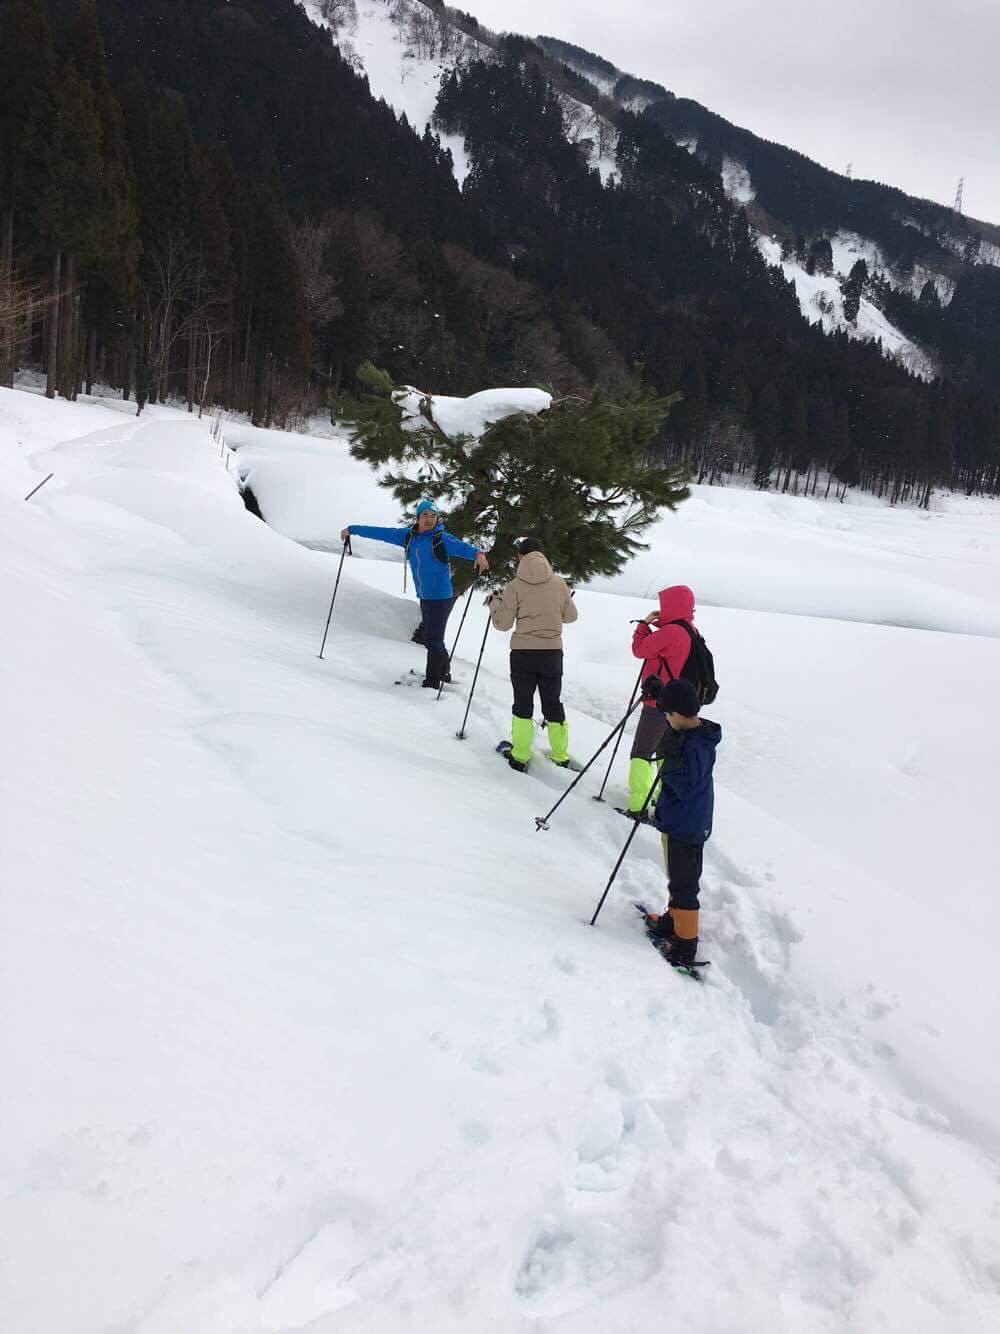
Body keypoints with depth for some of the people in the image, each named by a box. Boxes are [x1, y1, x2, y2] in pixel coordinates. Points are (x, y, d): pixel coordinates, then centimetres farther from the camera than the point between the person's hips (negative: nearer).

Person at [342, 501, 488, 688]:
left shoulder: (441, 538, -13)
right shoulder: (408, 536, 6)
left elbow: (459, 546, -31)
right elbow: (382, 533, 13)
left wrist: (477, 554, -52)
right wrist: (352, 529, 19)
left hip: (441, 597, -6)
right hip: (424, 596, 6)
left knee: (433, 640, -5)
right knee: (432, 639, 16)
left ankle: (432, 682, 4)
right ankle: (443, 672, 33)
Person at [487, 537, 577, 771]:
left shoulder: (515, 586, -8)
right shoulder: (559, 583, -1)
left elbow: (503, 623, -4)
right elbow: (570, 616, 10)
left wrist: (494, 603, 14)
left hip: (523, 653, -2)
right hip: (553, 652, 2)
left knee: (523, 704, 10)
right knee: (553, 703, 15)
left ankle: (520, 757, 11)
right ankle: (560, 755, 21)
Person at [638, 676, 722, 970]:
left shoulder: (693, 745, -28)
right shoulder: (698, 731, 1)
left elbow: (685, 789, -29)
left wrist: (670, 759, -33)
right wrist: (658, 694, 18)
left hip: (684, 827, -10)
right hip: (689, 823, 10)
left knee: (683, 885, 0)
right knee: (679, 878, 25)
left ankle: (684, 948, 9)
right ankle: (673, 921, 42)